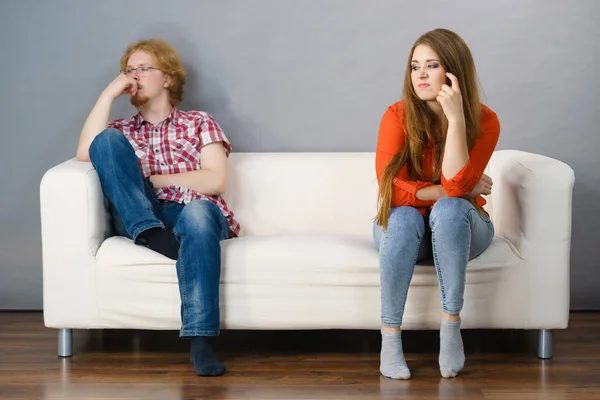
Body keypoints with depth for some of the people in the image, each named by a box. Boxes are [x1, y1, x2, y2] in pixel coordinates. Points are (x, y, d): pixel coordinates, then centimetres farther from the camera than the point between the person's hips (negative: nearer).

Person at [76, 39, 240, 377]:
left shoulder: (200, 123, 19)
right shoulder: (122, 131, 26)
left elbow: (216, 181, 1)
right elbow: (86, 154, 2)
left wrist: (152, 180, -1)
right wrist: (109, 94, 6)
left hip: (192, 213, -2)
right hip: (139, 219, 2)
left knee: (198, 212, -41)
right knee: (107, 141, -16)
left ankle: (200, 340, -47)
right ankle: (155, 236, -33)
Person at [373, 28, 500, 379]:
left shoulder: (484, 121, -14)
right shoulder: (397, 116, -13)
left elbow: (454, 185, -27)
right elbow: (391, 190, -21)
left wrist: (456, 118, -32)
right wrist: (464, 189, -21)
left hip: (459, 230, 0)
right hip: (406, 232, 0)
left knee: (449, 208, -34)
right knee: (404, 217, -34)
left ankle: (451, 325, -27)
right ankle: (390, 337, -28)